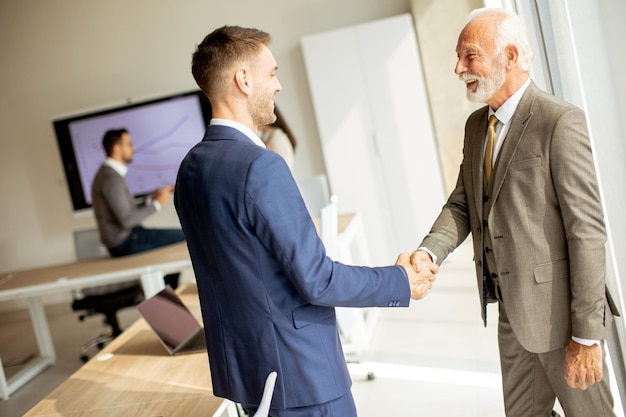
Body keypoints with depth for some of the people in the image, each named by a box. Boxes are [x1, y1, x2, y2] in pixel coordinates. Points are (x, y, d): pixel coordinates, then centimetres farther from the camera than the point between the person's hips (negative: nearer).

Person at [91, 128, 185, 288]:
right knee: (185, 238, -13)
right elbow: (127, 219, -23)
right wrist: (157, 204, -13)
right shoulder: (111, 177, -18)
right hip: (125, 243, -11)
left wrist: (152, 200, 6)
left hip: (126, 238, 11)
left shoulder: (107, 173, 15)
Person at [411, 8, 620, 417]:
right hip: (512, 308, 7)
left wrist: (587, 333, -18)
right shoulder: (476, 125, 7)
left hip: (558, 309, -7)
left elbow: (587, 229, -19)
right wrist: (428, 252, -15)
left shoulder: (560, 121, -17)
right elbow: (462, 205, 6)